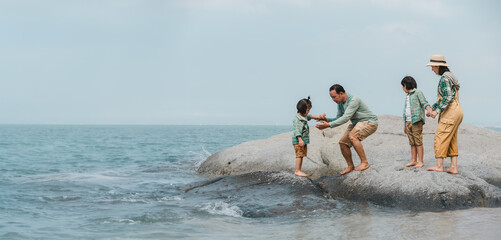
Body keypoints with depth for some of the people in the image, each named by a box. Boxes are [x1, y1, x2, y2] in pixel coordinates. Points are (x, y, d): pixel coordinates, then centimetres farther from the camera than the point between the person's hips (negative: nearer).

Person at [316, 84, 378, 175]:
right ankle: (350, 166, 15)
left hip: (369, 122, -9)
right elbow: (338, 119, 8)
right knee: (343, 142, 0)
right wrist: (327, 119, -12)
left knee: (352, 137, -31)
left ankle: (364, 162, -24)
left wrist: (328, 125, -35)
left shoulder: (353, 100, -27)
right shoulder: (340, 103, 1)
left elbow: (345, 118, -33)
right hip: (357, 123, 9)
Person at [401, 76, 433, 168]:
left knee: (418, 141, -7)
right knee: (412, 142, 7)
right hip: (408, 122, 7)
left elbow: (424, 103, -12)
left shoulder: (417, 93, 0)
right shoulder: (407, 96, 22)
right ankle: (413, 161, 9)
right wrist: (405, 125, 22)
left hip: (416, 121, -7)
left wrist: (430, 110, -32)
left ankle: (420, 161, -6)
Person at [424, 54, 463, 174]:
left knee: (440, 138, -8)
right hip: (456, 112, 10)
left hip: (450, 112, -10)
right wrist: (432, 108, 23)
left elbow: (448, 98, -21)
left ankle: (439, 166, -8)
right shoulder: (449, 77, 19)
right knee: (451, 141, 8)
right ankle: (453, 167, 5)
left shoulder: (444, 79, -12)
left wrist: (437, 111, -21)